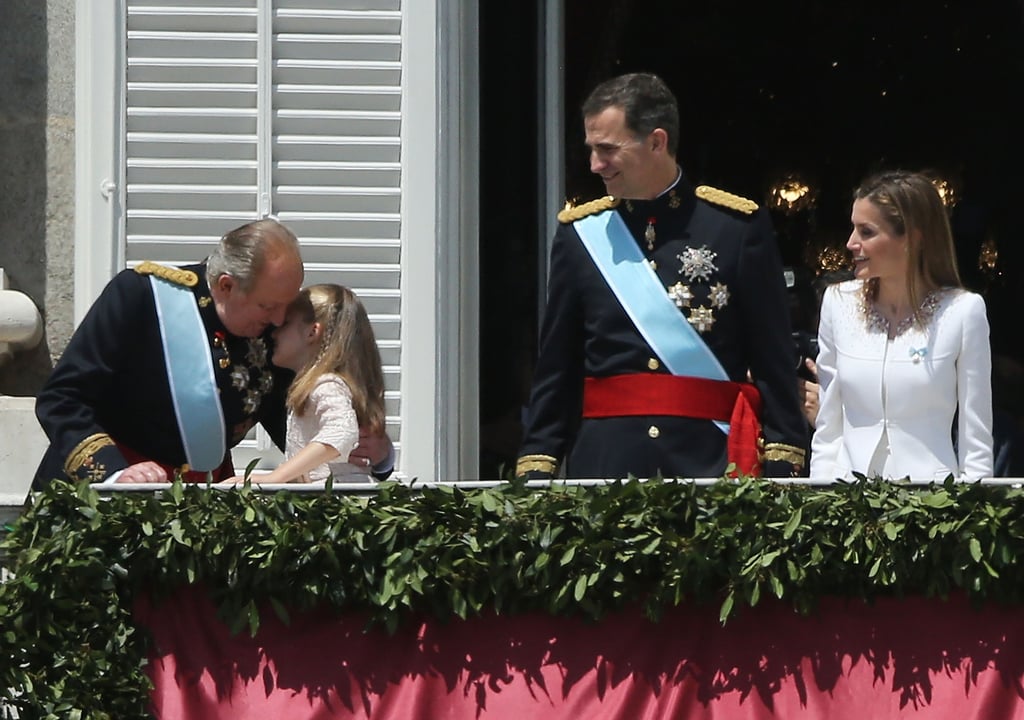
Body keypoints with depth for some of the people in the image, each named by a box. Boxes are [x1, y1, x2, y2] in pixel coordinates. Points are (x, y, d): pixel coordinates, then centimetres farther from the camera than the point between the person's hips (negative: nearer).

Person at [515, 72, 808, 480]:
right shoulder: (580, 232, 8)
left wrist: (782, 464, -5)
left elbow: (775, 363, 1)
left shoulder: (739, 225, 1)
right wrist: (534, 470, 5)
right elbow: (554, 372, 11)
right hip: (605, 461, 2)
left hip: (712, 461, -2)